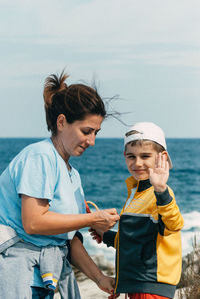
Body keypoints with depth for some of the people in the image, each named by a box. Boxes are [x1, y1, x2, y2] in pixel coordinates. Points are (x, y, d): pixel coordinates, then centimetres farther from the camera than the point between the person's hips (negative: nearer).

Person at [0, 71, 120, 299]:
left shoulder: (73, 175, 17)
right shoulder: (40, 156, -10)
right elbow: (33, 222, -20)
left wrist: (98, 277, 8)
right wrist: (92, 219, -12)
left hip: (42, 277, 9)